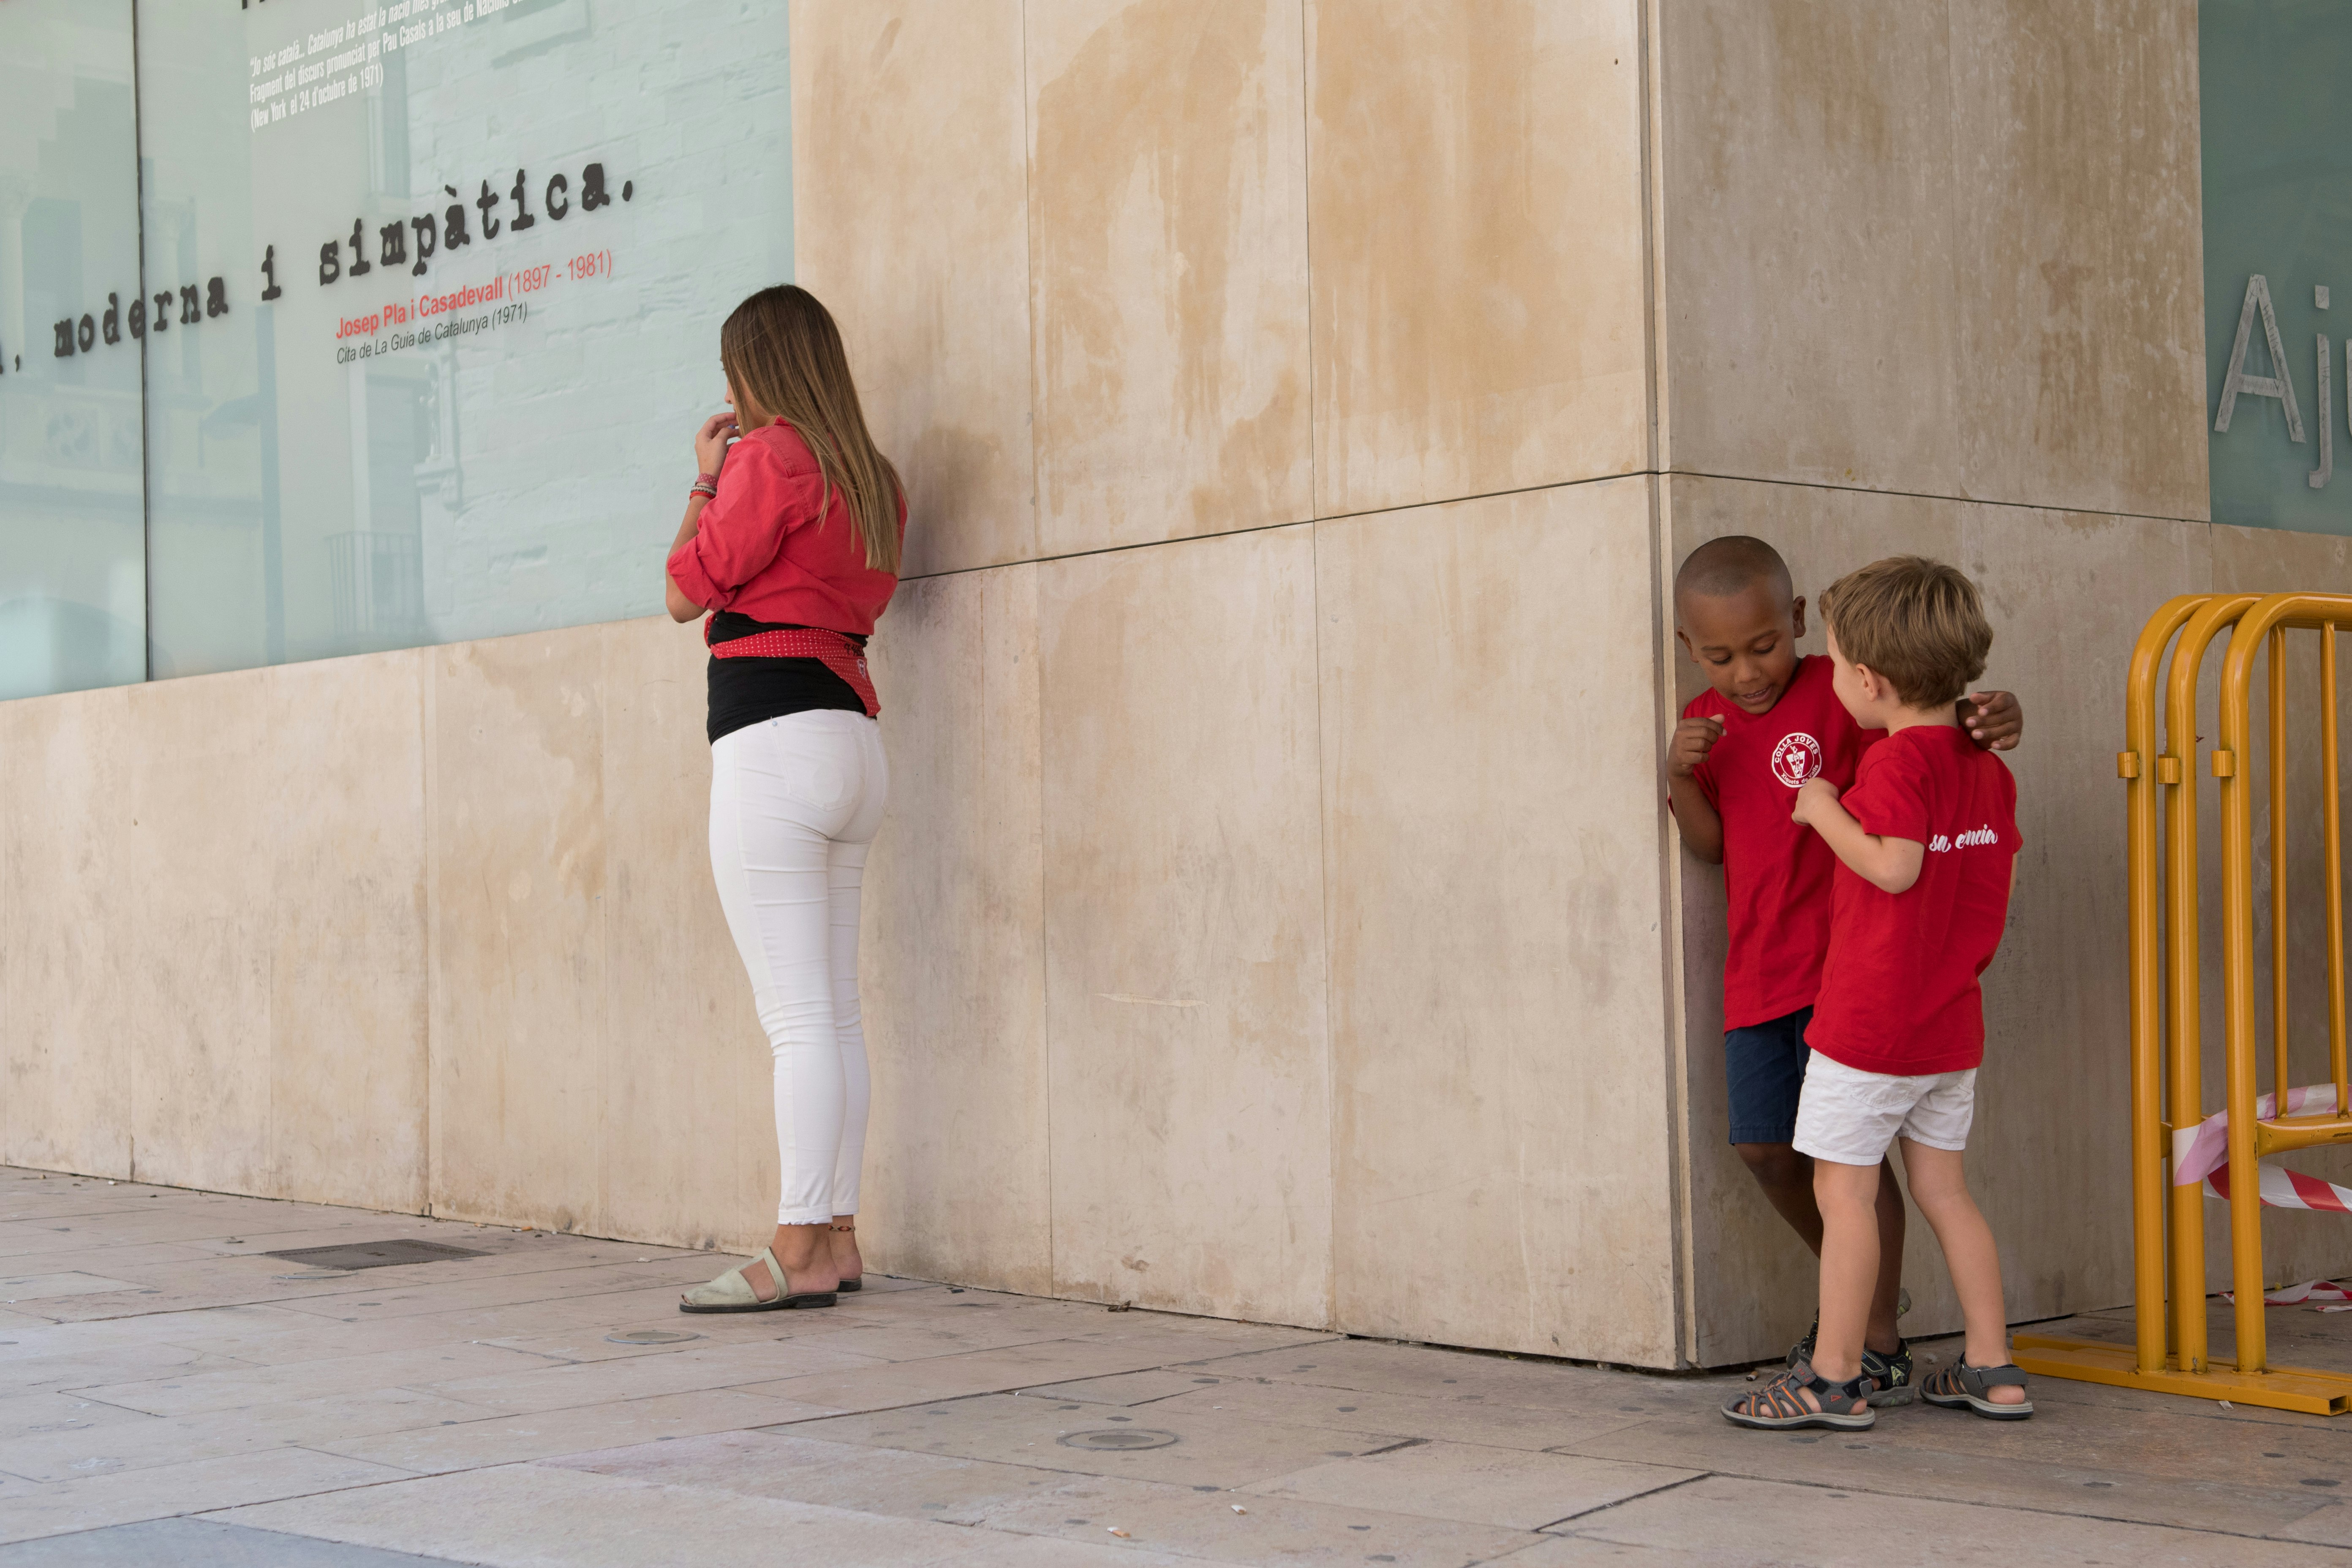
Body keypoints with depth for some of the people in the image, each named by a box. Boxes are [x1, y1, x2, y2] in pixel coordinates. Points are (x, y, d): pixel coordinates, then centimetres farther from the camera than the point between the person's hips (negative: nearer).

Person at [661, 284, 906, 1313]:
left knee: (797, 1017, -10)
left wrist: (707, 478, 11)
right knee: (835, 1011, 11)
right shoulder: (873, 481, 17)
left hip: (773, 735, -9)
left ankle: (799, 1254, -9)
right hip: (853, 736, 9)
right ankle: (837, 1235, 14)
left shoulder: (771, 455, -8)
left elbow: (685, 593, -3)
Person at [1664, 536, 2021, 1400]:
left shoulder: (1837, 694, -8)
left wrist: (1988, 716, -36)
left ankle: (1881, 1344, 6)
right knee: (1765, 1145, 10)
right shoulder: (1707, 719, 9)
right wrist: (1680, 777, -10)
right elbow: (1711, 845, 9)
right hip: (1758, 973, 6)